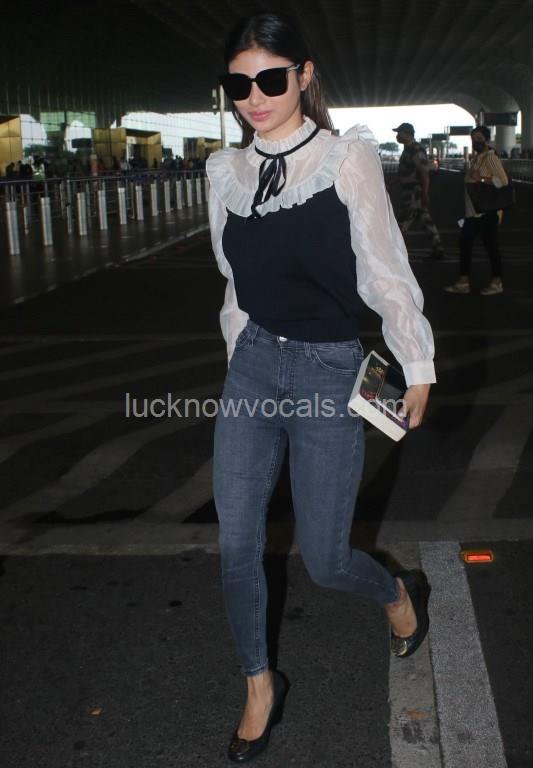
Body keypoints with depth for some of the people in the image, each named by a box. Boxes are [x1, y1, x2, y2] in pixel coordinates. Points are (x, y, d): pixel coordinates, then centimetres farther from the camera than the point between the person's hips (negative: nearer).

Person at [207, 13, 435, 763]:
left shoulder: (347, 158, -10)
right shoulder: (227, 171, 2)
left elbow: (386, 271, -7)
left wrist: (418, 365, -2)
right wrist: (243, 353, 15)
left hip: (329, 373, -4)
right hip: (252, 367, 4)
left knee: (323, 561, 4)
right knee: (236, 546, 3)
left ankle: (400, 591, 40)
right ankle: (260, 687, 28)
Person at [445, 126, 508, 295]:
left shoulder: (491, 158, -11)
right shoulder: (476, 158, 16)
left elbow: (503, 180, -20)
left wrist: (481, 179, -23)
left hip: (487, 211, -9)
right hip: (473, 211, 9)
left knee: (491, 245, -1)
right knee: (464, 242, 7)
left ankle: (496, 282, 10)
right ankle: (463, 282, 13)